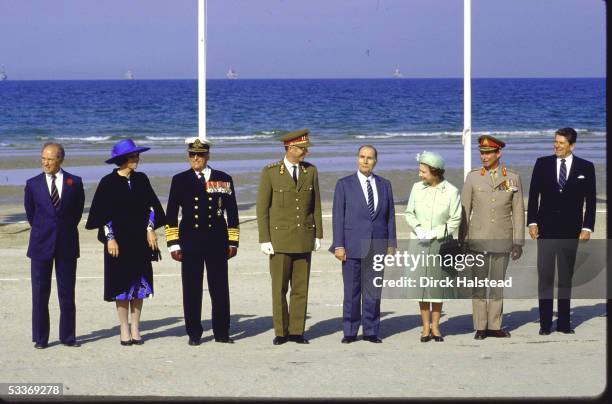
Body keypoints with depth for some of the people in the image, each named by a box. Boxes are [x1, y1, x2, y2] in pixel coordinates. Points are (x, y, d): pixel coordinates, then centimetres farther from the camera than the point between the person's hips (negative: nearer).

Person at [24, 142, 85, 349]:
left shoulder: (74, 183, 0)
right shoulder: (33, 184, 1)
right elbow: (30, 212, 12)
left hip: (67, 244, 0)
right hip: (41, 245, 0)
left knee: (67, 293, 5)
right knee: (40, 293, 2)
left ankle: (68, 336, 13)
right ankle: (40, 338, 9)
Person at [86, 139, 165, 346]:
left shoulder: (141, 179, 5)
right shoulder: (108, 182, -5)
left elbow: (151, 206, 10)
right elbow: (104, 214, -5)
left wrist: (150, 229, 0)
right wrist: (110, 238, -10)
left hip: (140, 239, 3)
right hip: (119, 240, -3)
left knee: (139, 282, 5)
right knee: (121, 283, 0)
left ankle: (135, 329, 12)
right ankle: (124, 330, 7)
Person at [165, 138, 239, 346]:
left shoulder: (224, 179, 7)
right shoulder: (180, 180, 5)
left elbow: (232, 213, 10)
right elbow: (171, 215, 5)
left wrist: (232, 242, 6)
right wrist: (173, 244, -1)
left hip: (217, 241, 1)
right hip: (190, 241, -1)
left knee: (220, 288, 3)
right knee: (192, 289, 1)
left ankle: (221, 332, 12)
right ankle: (194, 333, 9)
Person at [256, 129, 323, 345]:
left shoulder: (311, 171, 4)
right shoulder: (270, 172, -6)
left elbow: (315, 205, 9)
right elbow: (262, 208, -4)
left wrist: (318, 235, 5)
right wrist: (264, 239, -9)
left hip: (304, 238, 3)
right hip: (280, 238, -3)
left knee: (301, 287, 3)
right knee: (279, 288, 0)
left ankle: (297, 331, 9)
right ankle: (281, 332, 8)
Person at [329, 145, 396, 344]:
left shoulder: (384, 185, 10)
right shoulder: (344, 184, 2)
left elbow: (390, 216, 11)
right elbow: (338, 216, -1)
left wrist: (391, 244, 5)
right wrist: (339, 245, -8)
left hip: (377, 245, 2)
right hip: (353, 245, -2)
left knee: (373, 290, 4)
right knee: (351, 291, 0)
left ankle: (371, 331, 10)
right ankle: (349, 332, 7)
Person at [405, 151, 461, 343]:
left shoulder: (451, 191, -7)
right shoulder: (417, 188, 1)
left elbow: (455, 220, -5)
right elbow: (409, 213, 9)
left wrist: (434, 233, -13)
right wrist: (418, 228, -10)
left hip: (440, 243, -2)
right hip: (419, 242, 2)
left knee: (438, 282, 4)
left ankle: (435, 326, 13)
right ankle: (425, 327, 9)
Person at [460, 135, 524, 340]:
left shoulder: (513, 178, 3)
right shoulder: (473, 177, 3)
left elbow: (518, 212, 4)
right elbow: (464, 211, 4)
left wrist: (518, 243, 0)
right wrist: (461, 241, 1)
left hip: (502, 241, 0)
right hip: (478, 241, 0)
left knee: (498, 284, 6)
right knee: (479, 285, 2)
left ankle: (494, 326, 13)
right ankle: (480, 327, 7)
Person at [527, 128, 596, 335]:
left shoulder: (585, 168, 2)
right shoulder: (542, 164, 3)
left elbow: (590, 200, 3)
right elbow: (533, 195, 4)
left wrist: (587, 227, -4)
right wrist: (532, 222, -2)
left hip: (570, 230, 0)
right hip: (546, 228, 0)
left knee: (566, 277, 6)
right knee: (545, 276, -2)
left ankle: (564, 322, 11)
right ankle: (545, 323, 0)